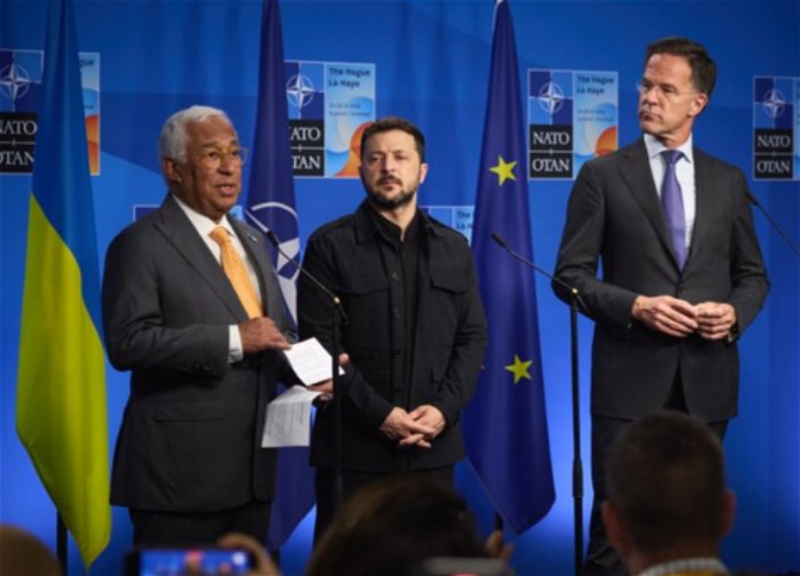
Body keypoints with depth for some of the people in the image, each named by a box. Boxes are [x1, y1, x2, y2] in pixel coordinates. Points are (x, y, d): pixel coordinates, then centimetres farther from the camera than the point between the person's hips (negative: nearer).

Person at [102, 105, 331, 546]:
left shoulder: (252, 242, 17)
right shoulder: (141, 244, -7)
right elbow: (128, 342, -18)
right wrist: (233, 340, -20)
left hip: (251, 466, 7)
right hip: (179, 469, -7)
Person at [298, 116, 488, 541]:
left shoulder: (453, 248, 13)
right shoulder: (330, 245, 0)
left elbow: (473, 336, 10)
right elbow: (319, 345, -7)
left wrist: (444, 407, -7)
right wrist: (379, 415, -14)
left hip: (433, 444, 4)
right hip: (352, 447, -3)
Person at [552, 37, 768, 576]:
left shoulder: (729, 181, 10)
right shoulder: (603, 175, 1)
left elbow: (753, 275, 14)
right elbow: (570, 274, -2)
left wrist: (734, 313, -8)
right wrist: (635, 306, -17)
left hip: (705, 379, 3)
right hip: (631, 377, -3)